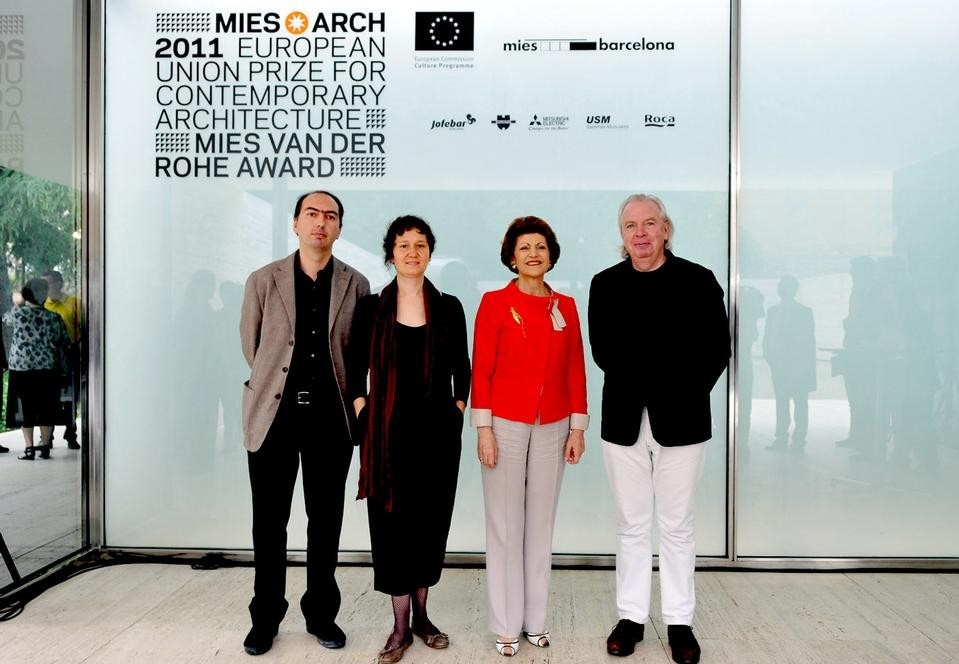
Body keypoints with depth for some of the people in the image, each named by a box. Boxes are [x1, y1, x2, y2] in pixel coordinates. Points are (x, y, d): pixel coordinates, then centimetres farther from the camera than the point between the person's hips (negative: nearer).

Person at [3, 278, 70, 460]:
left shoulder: (17, 313, -6)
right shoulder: (54, 318, -1)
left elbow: (5, 318, 18)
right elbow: (64, 343, 3)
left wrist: (20, 303, 35)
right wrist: (62, 367, 15)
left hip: (21, 368, -1)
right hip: (47, 369, 2)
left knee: (25, 408, 5)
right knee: (46, 408, 9)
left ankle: (29, 449, 5)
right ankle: (45, 446, 12)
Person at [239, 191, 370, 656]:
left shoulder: (356, 285, 1)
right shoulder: (263, 281, 1)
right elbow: (250, 345, 11)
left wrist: (329, 386, 11)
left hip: (330, 416, 0)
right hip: (273, 413, 0)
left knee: (326, 522, 11)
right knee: (269, 523, 8)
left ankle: (321, 614, 27)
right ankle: (265, 618, 24)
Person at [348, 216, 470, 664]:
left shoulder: (449, 308, 3)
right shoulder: (370, 307, 1)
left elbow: (461, 368, 9)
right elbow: (356, 369, 5)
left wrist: (458, 410, 1)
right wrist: (363, 415, -3)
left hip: (438, 430, 1)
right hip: (389, 431, -1)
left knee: (431, 520, 9)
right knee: (392, 520, 3)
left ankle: (421, 615, 26)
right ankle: (400, 625, 16)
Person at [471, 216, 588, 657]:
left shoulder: (566, 306, 8)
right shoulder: (495, 302, -2)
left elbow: (575, 370, 9)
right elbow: (481, 369, -4)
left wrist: (577, 428, 6)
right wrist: (483, 429, -9)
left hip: (552, 427, 3)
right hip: (506, 423, -3)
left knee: (541, 523, 10)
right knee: (505, 525, 4)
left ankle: (535, 620, 23)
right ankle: (507, 625, 16)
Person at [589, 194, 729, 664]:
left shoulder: (699, 281, -1)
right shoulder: (605, 285, 4)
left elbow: (718, 350, -1)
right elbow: (603, 352, 1)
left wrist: (684, 395, -7)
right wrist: (659, 377, -5)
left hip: (681, 421, -1)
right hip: (624, 421, 2)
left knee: (676, 526, 10)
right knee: (631, 526, 12)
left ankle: (680, 621, 25)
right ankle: (631, 616, 26)